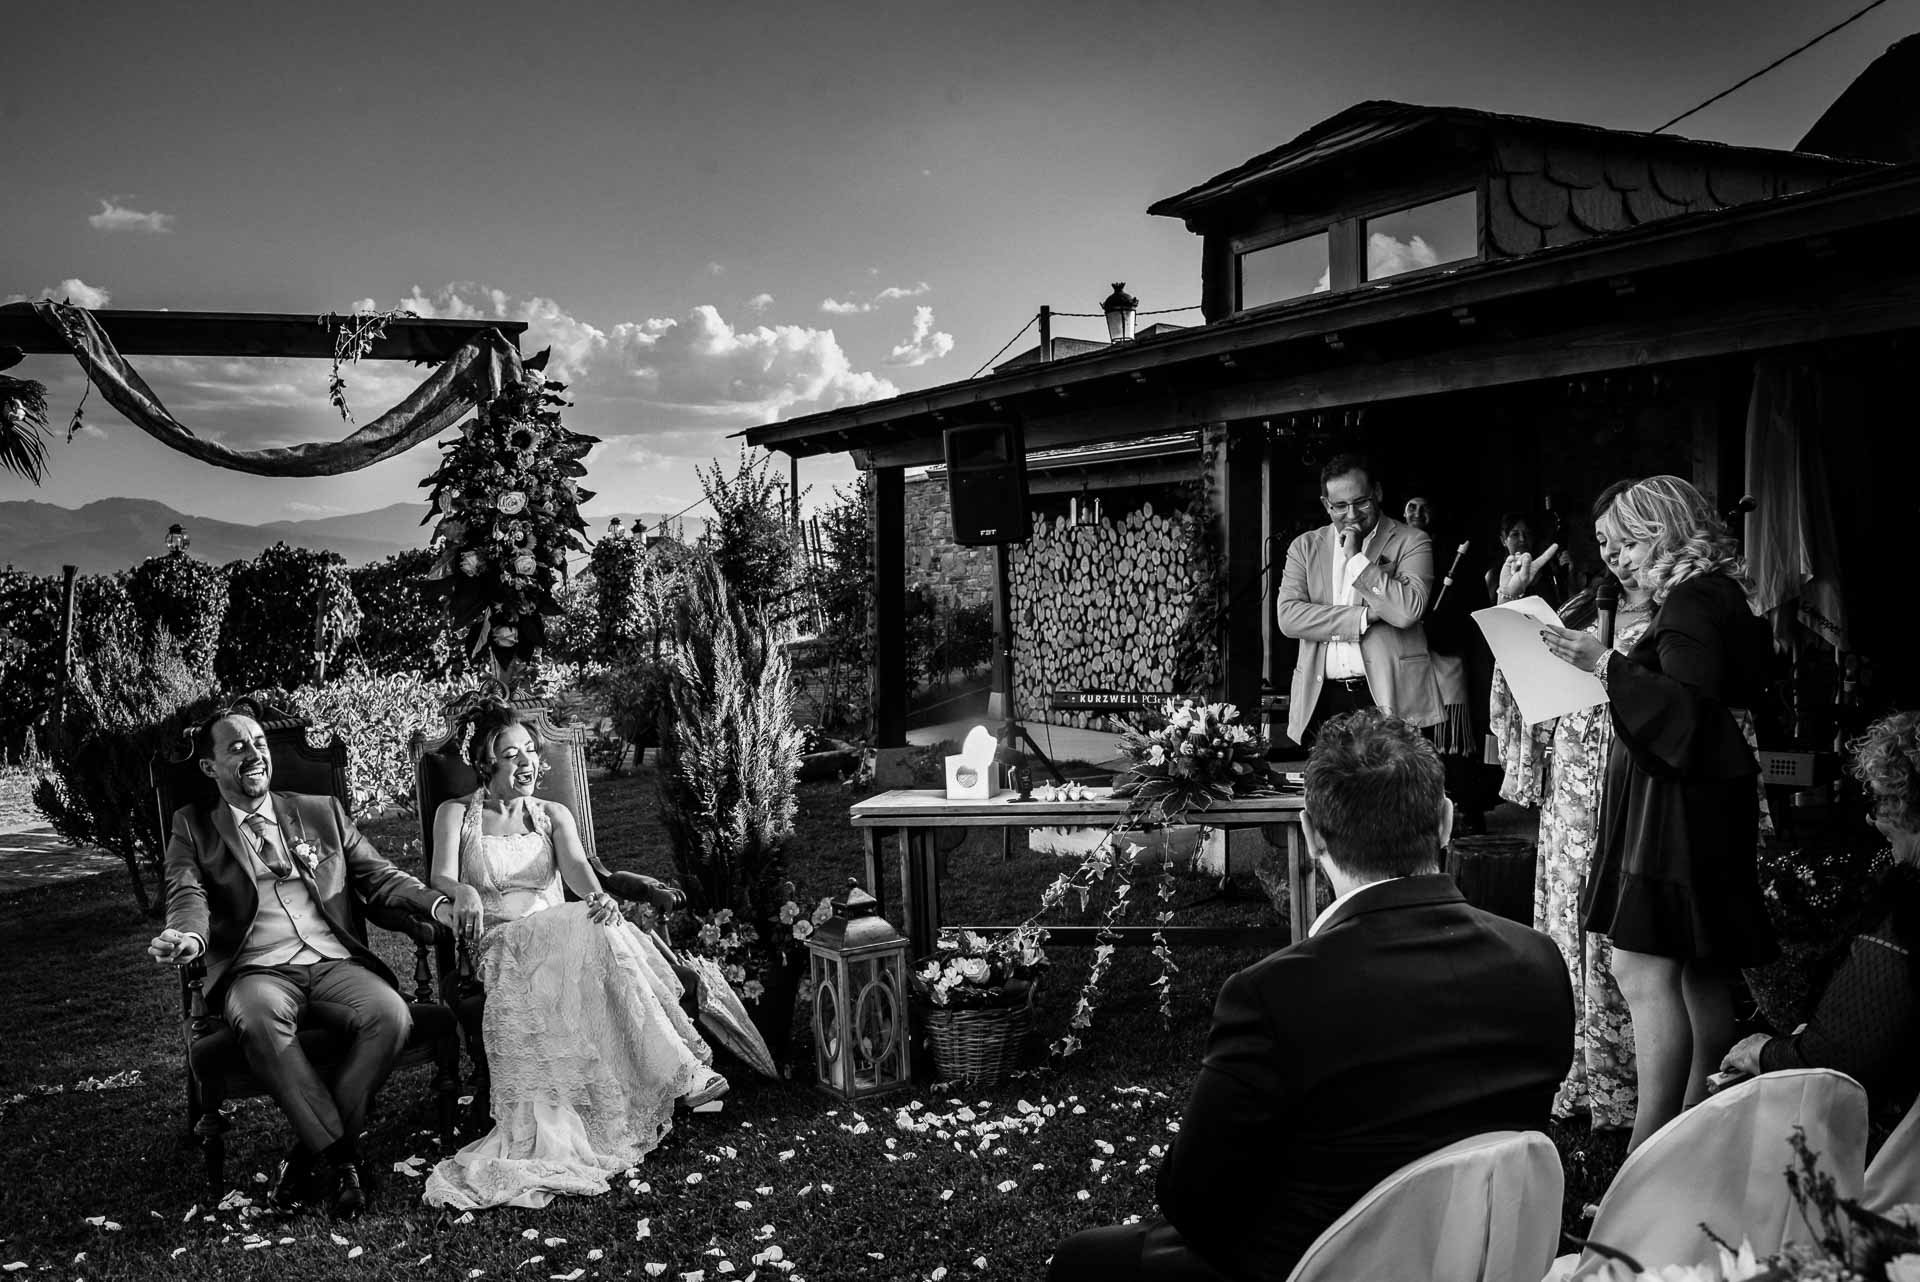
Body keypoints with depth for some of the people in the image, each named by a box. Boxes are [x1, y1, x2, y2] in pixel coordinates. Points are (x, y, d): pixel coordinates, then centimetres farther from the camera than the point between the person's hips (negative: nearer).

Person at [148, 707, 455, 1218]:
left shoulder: (322, 812, 21)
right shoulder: (192, 827, 16)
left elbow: (376, 874, 16)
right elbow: (187, 894, 1)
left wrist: (436, 903, -4)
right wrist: (189, 935, -25)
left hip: (335, 962, 2)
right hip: (257, 969, -2)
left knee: (390, 1015, -29)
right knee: (258, 1018, -38)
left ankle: (310, 1152, -15)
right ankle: (337, 1154, -26)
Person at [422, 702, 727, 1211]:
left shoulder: (553, 815, 18)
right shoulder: (456, 813, 13)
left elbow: (575, 865, -2)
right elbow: (441, 875, -4)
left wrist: (598, 895, -27)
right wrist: (463, 891, -30)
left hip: (559, 934, 3)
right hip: (497, 942, -3)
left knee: (599, 931, -34)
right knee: (593, 942, -34)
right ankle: (675, 1072, -37)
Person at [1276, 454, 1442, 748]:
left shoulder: (1410, 543, 5)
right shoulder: (1305, 547, 13)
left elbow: (1408, 610, -11)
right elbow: (1288, 616, -2)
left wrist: (1357, 558, -8)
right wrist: (1365, 617, -9)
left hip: (1388, 696, -2)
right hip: (1322, 699, 3)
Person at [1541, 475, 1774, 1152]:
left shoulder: (1692, 600, -14)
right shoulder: (1717, 596, 15)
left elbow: (1688, 709, -22)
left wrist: (1610, 664, -22)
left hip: (1678, 803, -11)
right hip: (1700, 799, 11)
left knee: (1645, 970, -13)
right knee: (1698, 974, 13)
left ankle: (1648, 1150, -13)